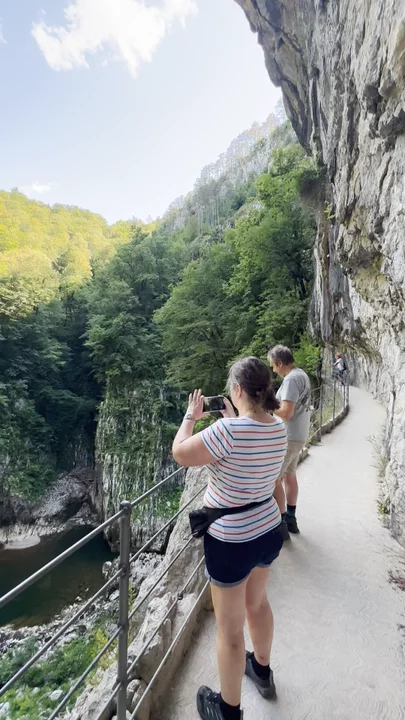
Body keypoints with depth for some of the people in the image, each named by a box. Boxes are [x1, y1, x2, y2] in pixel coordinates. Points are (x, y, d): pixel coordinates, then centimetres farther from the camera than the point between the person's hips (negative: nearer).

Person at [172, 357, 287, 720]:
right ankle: (262, 669, 58)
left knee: (229, 629, 17)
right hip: (268, 531, 7)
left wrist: (191, 415, -7)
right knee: (257, 601, 33)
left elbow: (180, 454, -20)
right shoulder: (279, 428, -7)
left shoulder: (229, 430, -31)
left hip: (232, 543, -7)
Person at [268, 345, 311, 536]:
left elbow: (286, 413, -26)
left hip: (288, 437, -10)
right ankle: (291, 519, 31)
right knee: (290, 475, 19)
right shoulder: (302, 375, 9)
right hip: (298, 435, 10)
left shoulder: (291, 379, -21)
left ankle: (281, 524, 7)